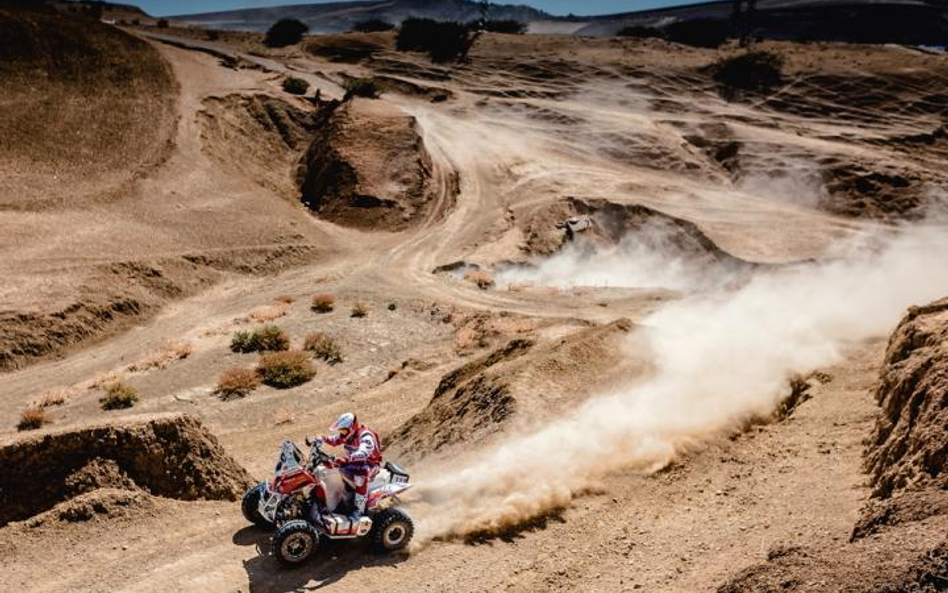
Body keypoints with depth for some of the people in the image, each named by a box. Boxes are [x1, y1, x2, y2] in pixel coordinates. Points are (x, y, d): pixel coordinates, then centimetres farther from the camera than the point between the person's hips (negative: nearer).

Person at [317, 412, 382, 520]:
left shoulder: (366, 436, -27)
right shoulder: (348, 433, -2)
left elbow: (364, 453, -47)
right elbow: (335, 440, 13)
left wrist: (346, 459, -62)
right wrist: (323, 439, -10)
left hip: (370, 464, -9)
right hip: (353, 462, 9)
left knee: (361, 473, -39)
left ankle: (359, 508, -35)